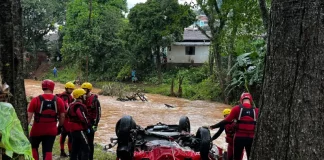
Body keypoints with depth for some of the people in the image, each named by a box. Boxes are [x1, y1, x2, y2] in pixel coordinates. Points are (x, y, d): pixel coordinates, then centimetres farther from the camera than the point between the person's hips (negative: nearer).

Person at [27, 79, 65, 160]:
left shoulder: (36, 100, -8)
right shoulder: (59, 101, -3)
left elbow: (29, 116, -9)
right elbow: (62, 116, 4)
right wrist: (60, 127, 19)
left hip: (37, 130, -1)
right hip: (51, 131, 1)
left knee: (33, 147, 22)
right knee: (48, 151, 7)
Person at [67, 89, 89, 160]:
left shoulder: (72, 105, 15)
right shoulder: (80, 106, -16)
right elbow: (83, 118, -22)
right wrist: (87, 128, -9)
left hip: (73, 130, 10)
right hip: (80, 130, -10)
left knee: (75, 149, 15)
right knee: (85, 149, -8)